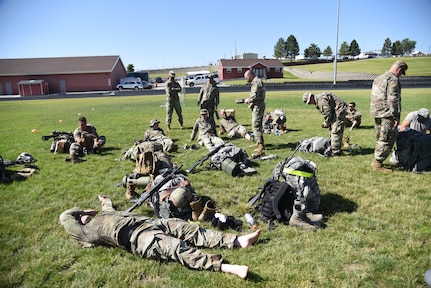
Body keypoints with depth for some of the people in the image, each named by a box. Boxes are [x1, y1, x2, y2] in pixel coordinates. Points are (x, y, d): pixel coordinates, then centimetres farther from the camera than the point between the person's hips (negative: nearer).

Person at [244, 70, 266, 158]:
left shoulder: (256, 82, -13)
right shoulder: (256, 82, 20)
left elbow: (255, 96, -22)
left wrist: (248, 100, -5)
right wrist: (249, 100, 13)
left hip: (257, 107, -11)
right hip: (258, 106, 11)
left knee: (256, 126, -15)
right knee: (258, 126, 18)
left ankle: (261, 148, -19)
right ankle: (261, 144, 30)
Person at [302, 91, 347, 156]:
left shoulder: (321, 100, -19)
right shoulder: (318, 101, 15)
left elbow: (328, 112, -24)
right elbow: (326, 111, 22)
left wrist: (326, 122, -11)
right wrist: (326, 122, 12)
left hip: (339, 110, -11)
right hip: (336, 111, 11)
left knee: (336, 131, -12)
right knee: (332, 130, 19)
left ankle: (336, 152, -11)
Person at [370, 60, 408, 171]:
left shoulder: (378, 78, 19)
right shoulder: (393, 79, -10)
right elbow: (393, 100, -17)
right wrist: (396, 117, -15)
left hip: (375, 113, 9)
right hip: (387, 114, -9)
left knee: (380, 138, 16)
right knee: (387, 139, -4)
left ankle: (376, 161, 20)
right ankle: (378, 164, -4)